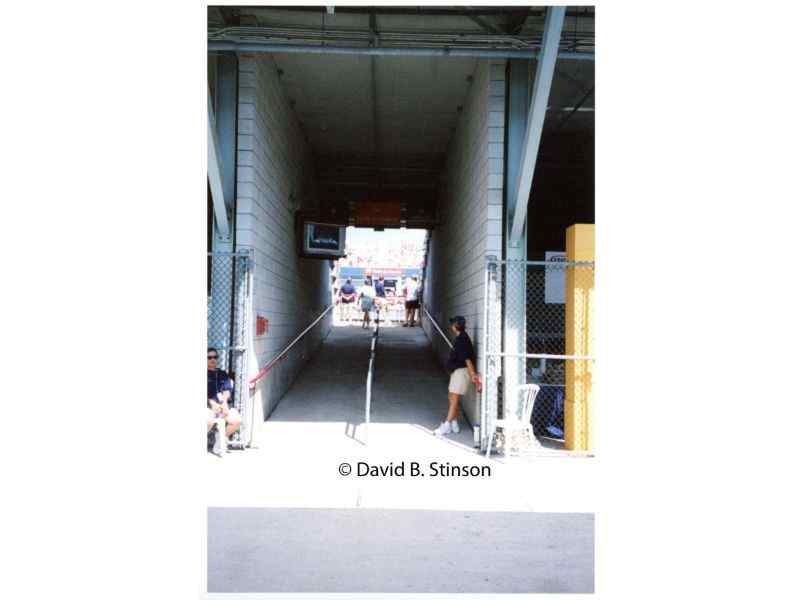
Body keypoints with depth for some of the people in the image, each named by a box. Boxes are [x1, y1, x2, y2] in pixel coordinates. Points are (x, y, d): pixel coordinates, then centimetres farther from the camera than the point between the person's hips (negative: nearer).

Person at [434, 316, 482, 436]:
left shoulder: (462, 339, -17)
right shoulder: (460, 338, 15)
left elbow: (467, 358, -22)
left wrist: (473, 374, -25)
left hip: (461, 371, -10)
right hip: (457, 371, 10)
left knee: (454, 399, -9)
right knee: (451, 398, 14)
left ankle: (446, 426, -7)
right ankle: (454, 425, 20)